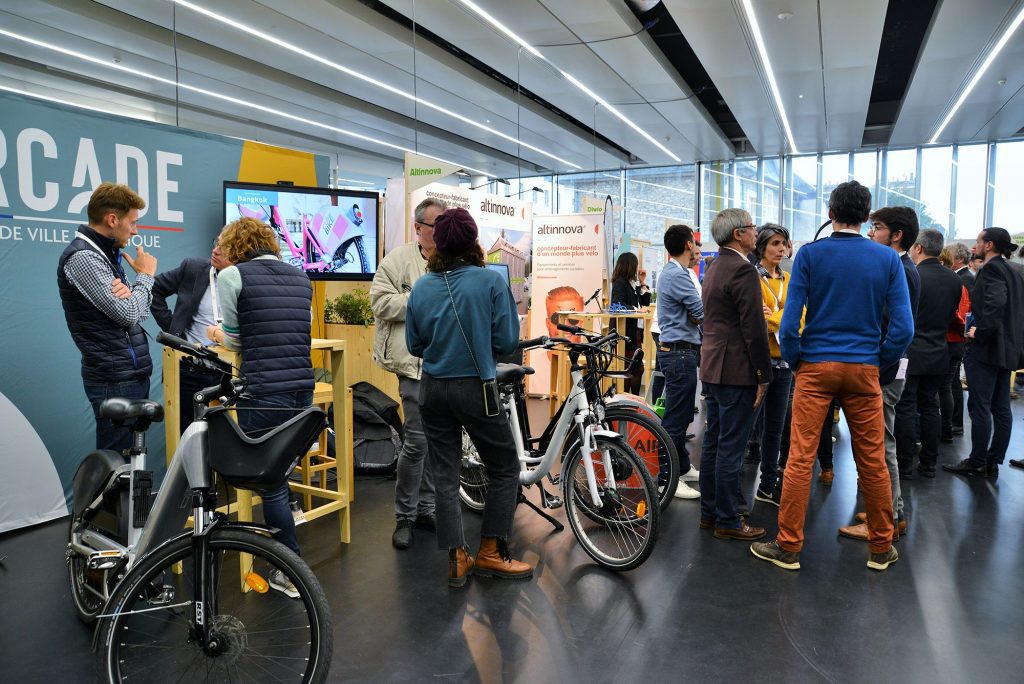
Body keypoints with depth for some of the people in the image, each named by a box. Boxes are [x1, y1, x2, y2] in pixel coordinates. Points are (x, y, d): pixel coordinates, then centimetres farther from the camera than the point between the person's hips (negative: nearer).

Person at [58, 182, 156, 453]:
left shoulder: (106, 255, 15)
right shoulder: (82, 257, -15)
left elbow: (139, 311, 12)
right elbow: (128, 314, -19)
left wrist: (128, 292, -11)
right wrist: (145, 276, -2)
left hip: (134, 374, 9)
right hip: (115, 379, -9)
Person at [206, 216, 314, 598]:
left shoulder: (232, 276, -1)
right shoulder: (300, 277, 14)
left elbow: (235, 341, 1)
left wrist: (217, 334, 23)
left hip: (263, 394, -6)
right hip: (303, 390, 6)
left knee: (271, 483, 5)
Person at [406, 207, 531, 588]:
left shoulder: (421, 288, 0)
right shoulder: (491, 281, -11)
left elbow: (414, 346, 6)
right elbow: (507, 341, -10)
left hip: (434, 389, 4)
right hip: (475, 388, -4)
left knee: (445, 475, 12)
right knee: (505, 470, 13)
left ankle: (457, 558, 15)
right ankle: (490, 552, 16)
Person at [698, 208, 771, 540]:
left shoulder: (715, 268, 15)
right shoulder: (743, 270, -16)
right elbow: (754, 329, -18)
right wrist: (763, 376, -13)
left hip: (713, 367, 10)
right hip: (737, 370, -10)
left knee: (713, 442, 14)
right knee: (730, 448, -2)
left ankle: (709, 512, 23)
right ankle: (728, 521, 6)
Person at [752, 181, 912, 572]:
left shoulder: (810, 254, -4)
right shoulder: (888, 259, 1)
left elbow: (789, 322, -10)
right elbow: (903, 327, -5)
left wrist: (794, 360, 4)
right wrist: (881, 360, 9)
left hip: (816, 365, -2)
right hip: (864, 369, 2)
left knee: (800, 459, 2)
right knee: (872, 462, 11)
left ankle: (789, 547, 8)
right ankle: (882, 549, 24)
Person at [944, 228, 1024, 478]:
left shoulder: (992, 269, -12)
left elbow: (995, 302, -28)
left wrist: (980, 331, -20)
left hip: (986, 347, -9)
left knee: (980, 407, -3)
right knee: (1001, 408, 10)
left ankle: (976, 462, 2)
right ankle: (994, 462, 17)